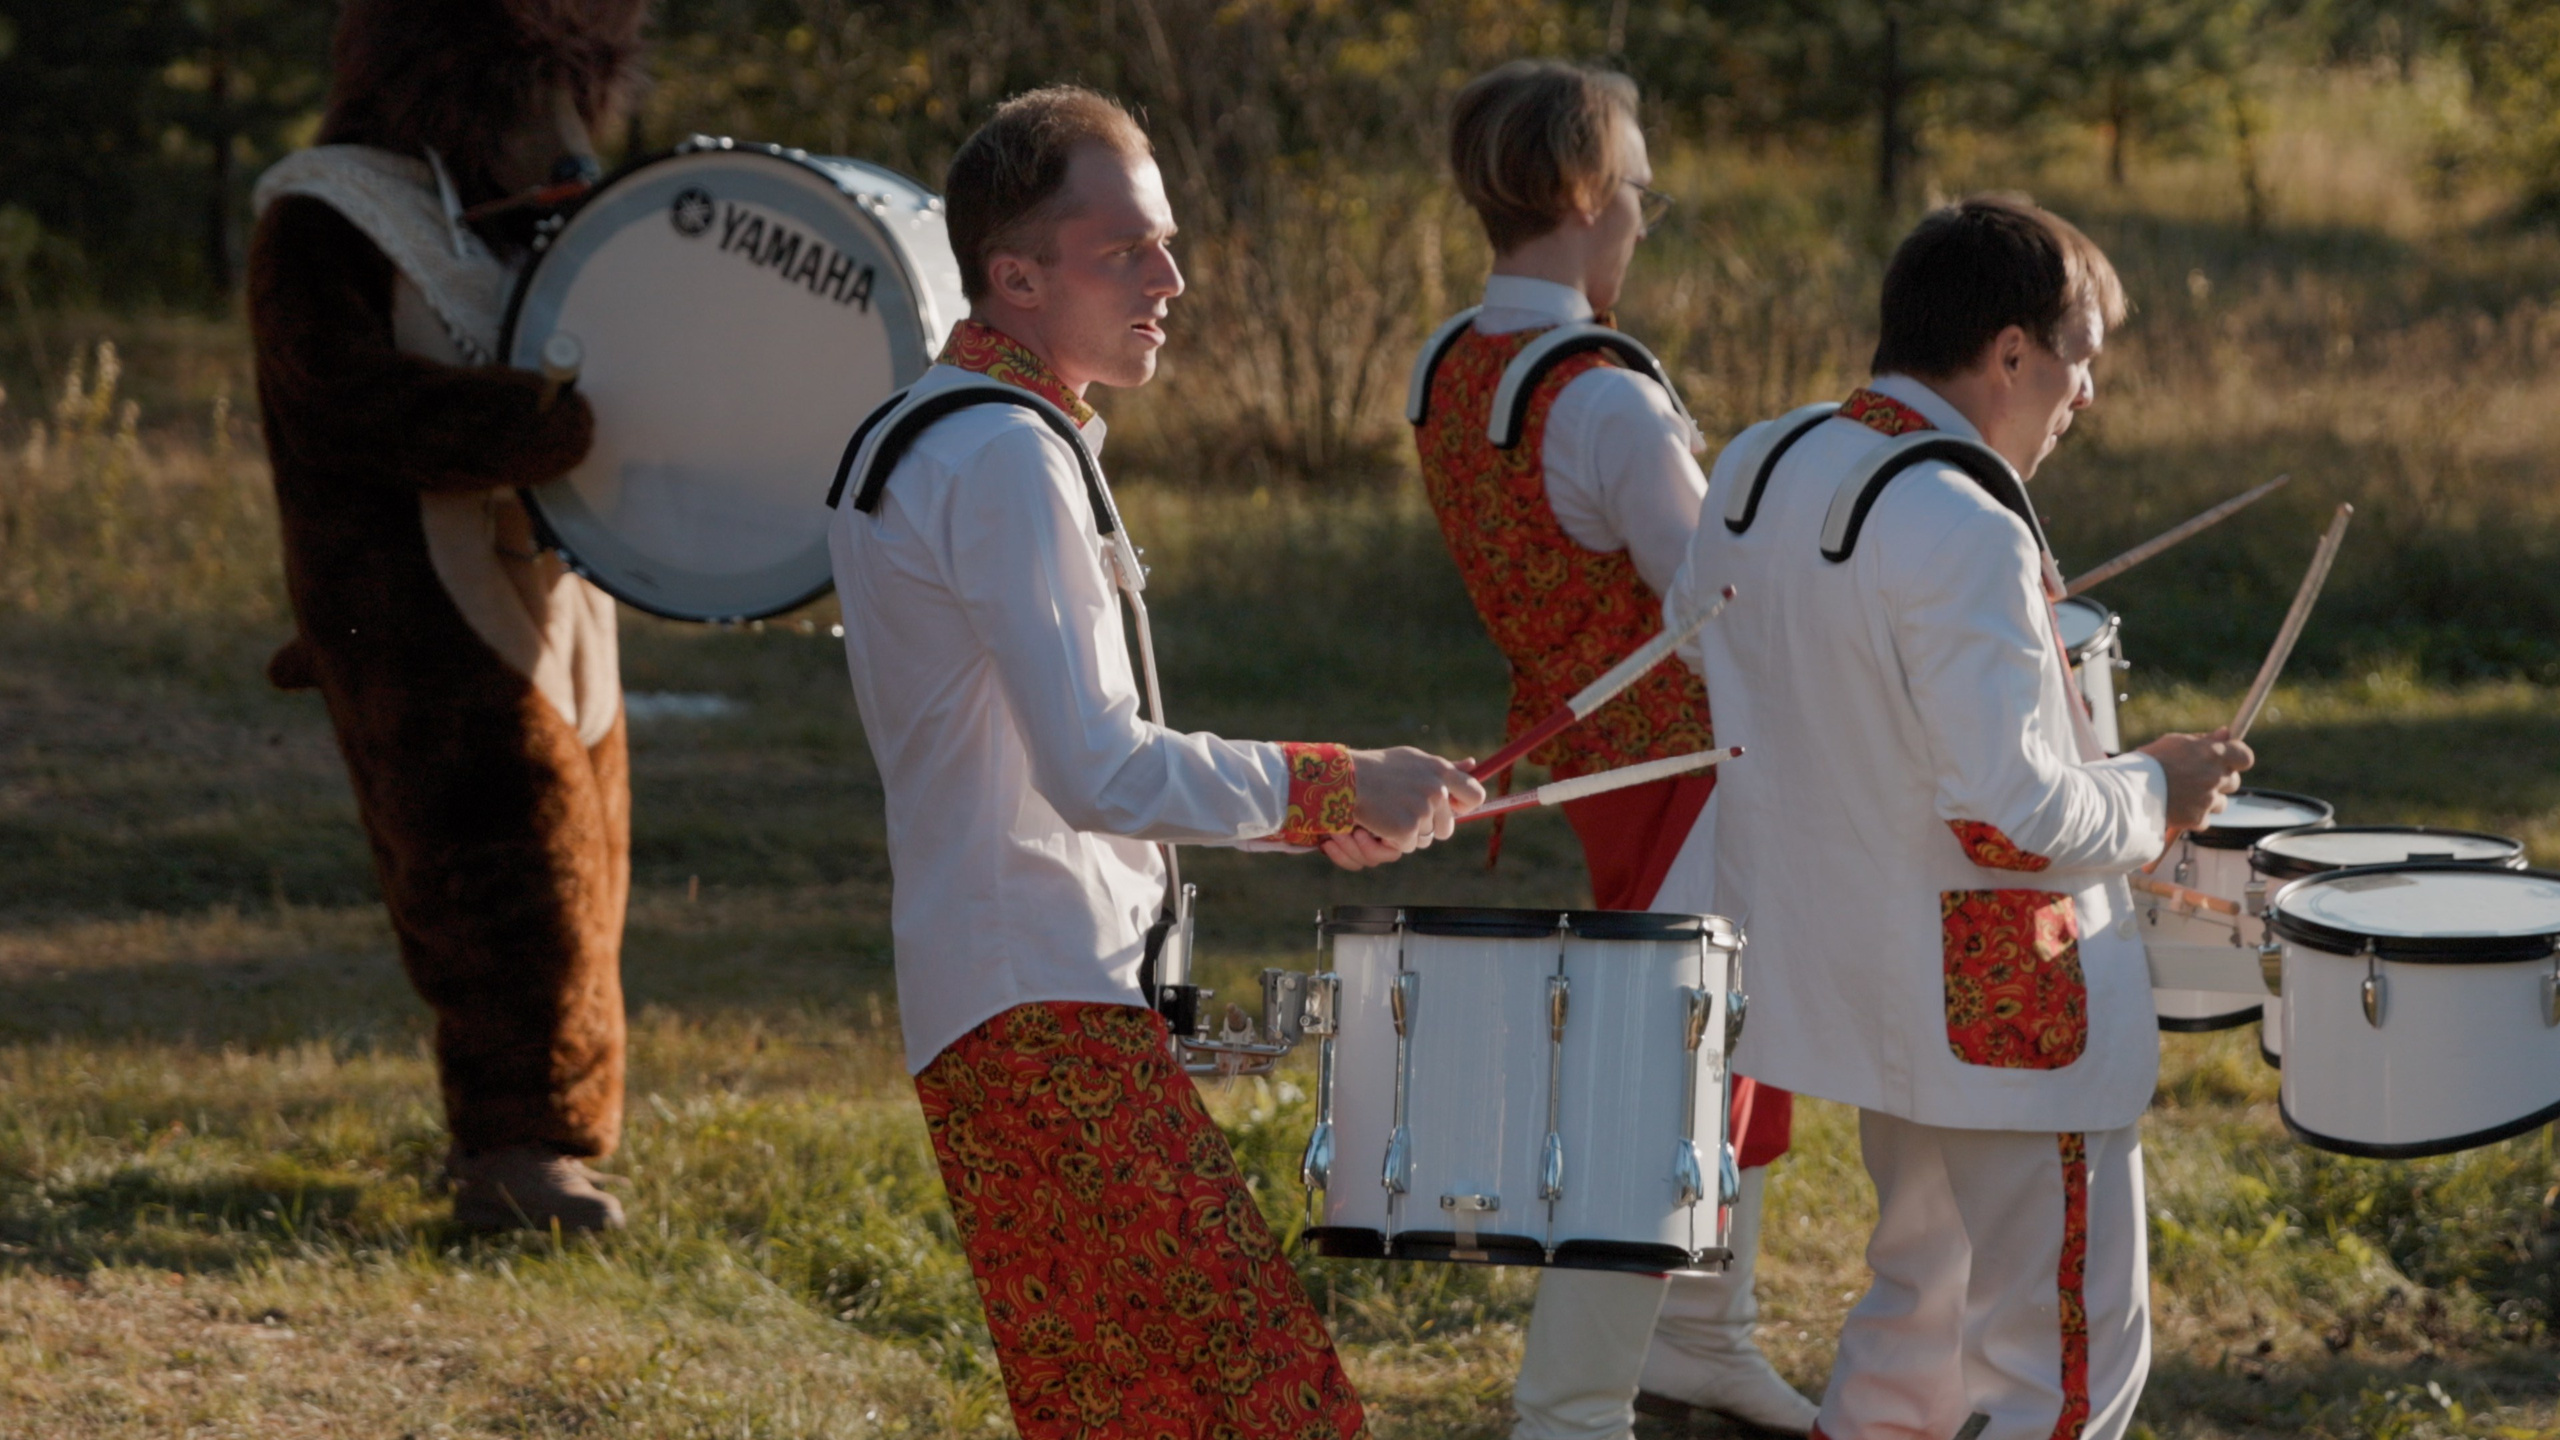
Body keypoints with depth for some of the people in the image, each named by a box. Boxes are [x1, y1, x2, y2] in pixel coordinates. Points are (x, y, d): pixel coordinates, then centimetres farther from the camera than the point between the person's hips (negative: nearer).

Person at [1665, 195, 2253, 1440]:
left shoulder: (1757, 473, 2)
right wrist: (2151, 797, -9)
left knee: (1922, 1306, 24)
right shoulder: (1964, 535, -25)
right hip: (2003, 1017, -9)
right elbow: (2012, 820, -27)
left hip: (1852, 987, 9)